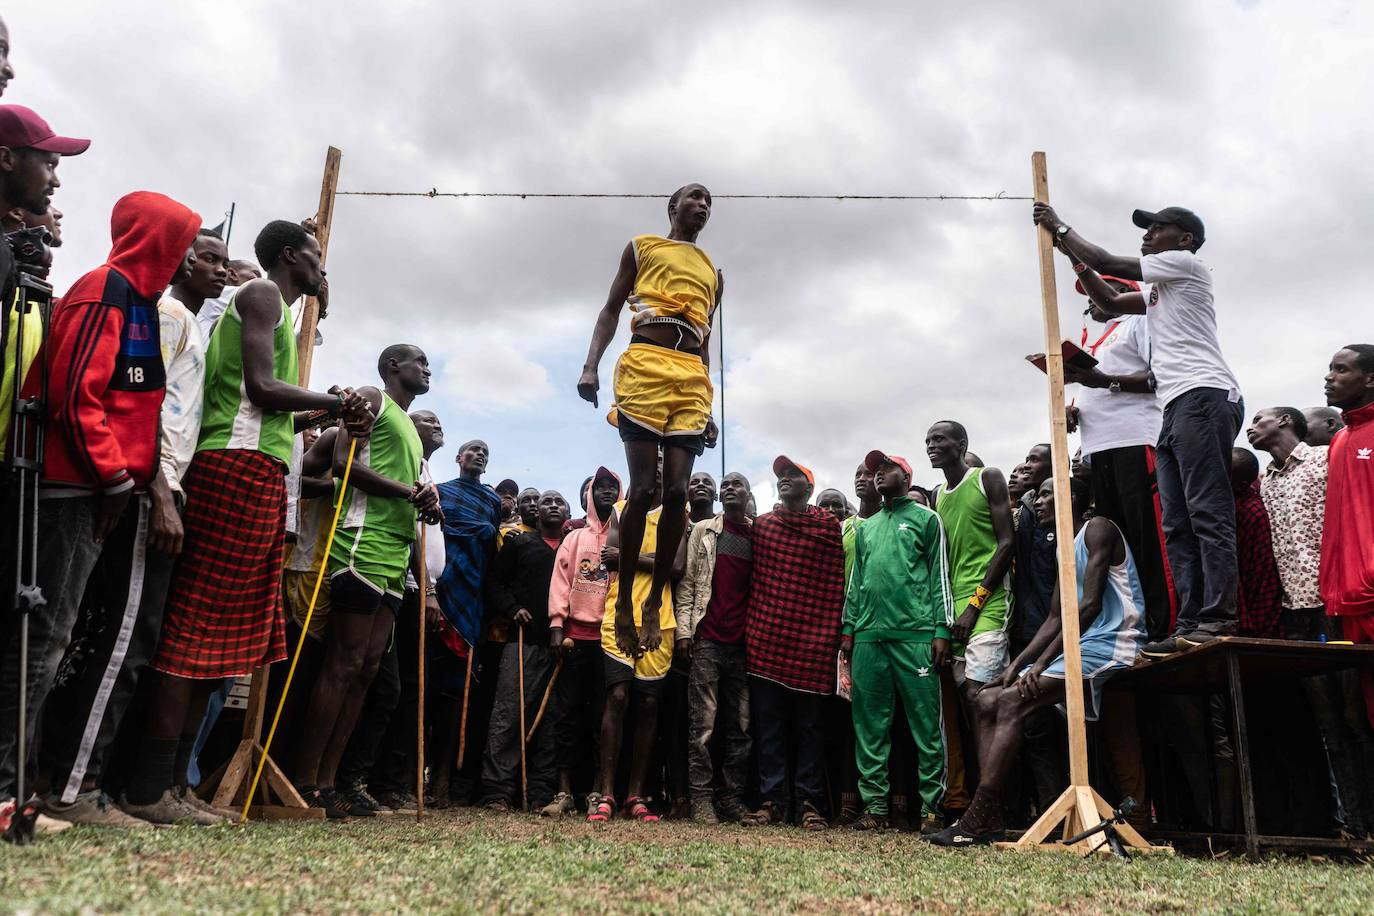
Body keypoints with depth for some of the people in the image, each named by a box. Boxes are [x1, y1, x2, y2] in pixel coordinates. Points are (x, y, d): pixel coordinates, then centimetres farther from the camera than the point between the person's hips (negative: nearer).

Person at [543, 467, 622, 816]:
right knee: (569, 712, -1)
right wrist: (557, 625, -3)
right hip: (576, 635, 2)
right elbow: (561, 581, 7)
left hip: (611, 636, -1)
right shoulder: (575, 537, 14)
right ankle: (564, 792, 0)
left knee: (602, 714, 0)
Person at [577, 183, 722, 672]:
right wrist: (591, 365, -6)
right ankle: (623, 601, -2)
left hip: (692, 376, 4)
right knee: (643, 489, -12)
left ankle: (655, 602, 0)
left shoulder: (713, 274, 29)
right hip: (645, 365, -3)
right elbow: (611, 310, 10)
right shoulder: (642, 247, 19)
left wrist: (709, 407, 16)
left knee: (676, 491, -8)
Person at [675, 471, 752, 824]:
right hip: (707, 639, -2)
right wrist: (684, 629, -4)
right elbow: (686, 582, 6)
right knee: (702, 724, -3)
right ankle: (702, 798, 1)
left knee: (740, 726, 4)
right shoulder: (703, 531, 9)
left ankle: (732, 798, 10)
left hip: (744, 642, 2)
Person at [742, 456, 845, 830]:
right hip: (765, 636, 3)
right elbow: (753, 578, 14)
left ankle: (809, 803, 9)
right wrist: (750, 627, 6)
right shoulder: (761, 524, 14)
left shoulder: (827, 525, 5)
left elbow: (834, 585, 1)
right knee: (768, 723, 3)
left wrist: (831, 636, -6)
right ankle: (772, 800, 9)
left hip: (811, 640, -2)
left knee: (810, 724, 2)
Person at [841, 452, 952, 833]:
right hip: (869, 637, 5)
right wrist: (848, 629, 11)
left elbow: (940, 575, 1)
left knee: (926, 723, -4)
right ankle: (874, 805, 9)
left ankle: (930, 807, 2)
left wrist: (942, 629, -7)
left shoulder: (926, 519, 8)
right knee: (869, 725, 4)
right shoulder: (866, 528, 23)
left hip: (916, 634, -5)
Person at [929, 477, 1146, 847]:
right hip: (1078, 646, 10)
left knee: (1011, 702, -24)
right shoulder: (1065, 549, 23)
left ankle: (977, 820, -24)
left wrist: (1042, 662, -19)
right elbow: (1054, 619, 17)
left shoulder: (1098, 529, -6)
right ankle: (990, 819, -11)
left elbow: (1089, 604, -17)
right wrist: (1016, 665, 3)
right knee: (988, 700, -2)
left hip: (1110, 645, -9)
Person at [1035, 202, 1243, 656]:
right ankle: (1190, 626, -1)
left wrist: (1060, 228, 13)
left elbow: (1108, 264, 1)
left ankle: (1218, 619, -20)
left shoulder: (1187, 264, 3)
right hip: (1177, 408, 10)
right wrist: (1070, 253, 30)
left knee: (1208, 512, -16)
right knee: (1179, 525, 2)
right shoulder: (1160, 289, 30)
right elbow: (1111, 300, 35)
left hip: (1204, 397, -10)